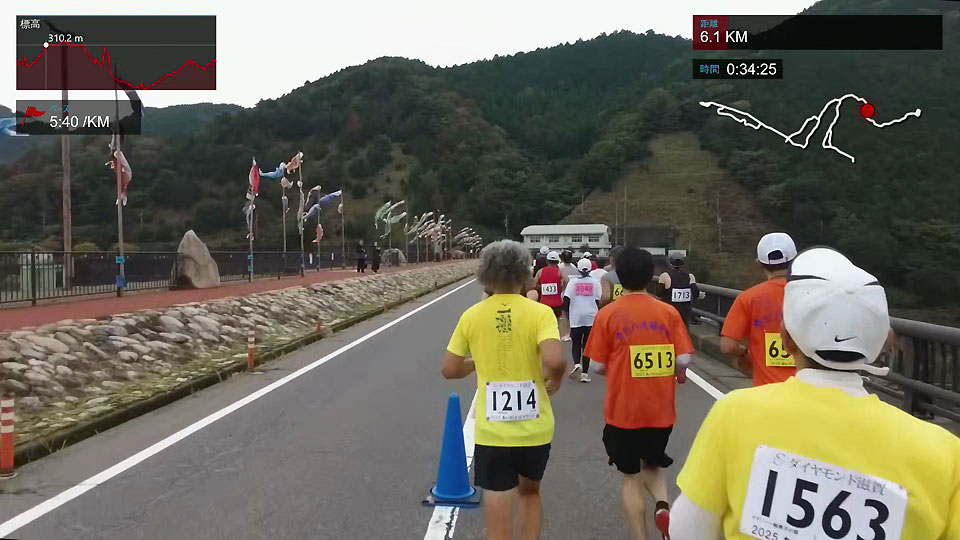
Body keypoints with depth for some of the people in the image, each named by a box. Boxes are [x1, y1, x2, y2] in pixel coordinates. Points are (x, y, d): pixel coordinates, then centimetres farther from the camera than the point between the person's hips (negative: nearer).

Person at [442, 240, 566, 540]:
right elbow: (555, 360, -24)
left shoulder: (471, 316, -3)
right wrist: (555, 380, -3)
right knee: (530, 492, 30)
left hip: (492, 433, 0)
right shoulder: (540, 313, -9)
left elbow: (449, 369, 2)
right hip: (535, 429, 1)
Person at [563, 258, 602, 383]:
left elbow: (566, 300, -5)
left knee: (576, 344, 12)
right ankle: (585, 373, 5)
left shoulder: (573, 282, 0)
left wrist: (567, 313, 11)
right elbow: (598, 301, 2)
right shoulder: (595, 283, 3)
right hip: (591, 318, 1)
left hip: (576, 318, -1)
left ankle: (577, 364, -14)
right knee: (587, 345, 9)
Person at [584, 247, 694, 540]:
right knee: (652, 466, 24)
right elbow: (684, 361, -6)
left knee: (631, 476, 14)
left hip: (623, 411, -2)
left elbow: (598, 366, -7)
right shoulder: (669, 312, -3)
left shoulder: (608, 314, -8)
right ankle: (663, 505, -4)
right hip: (661, 409, 2)